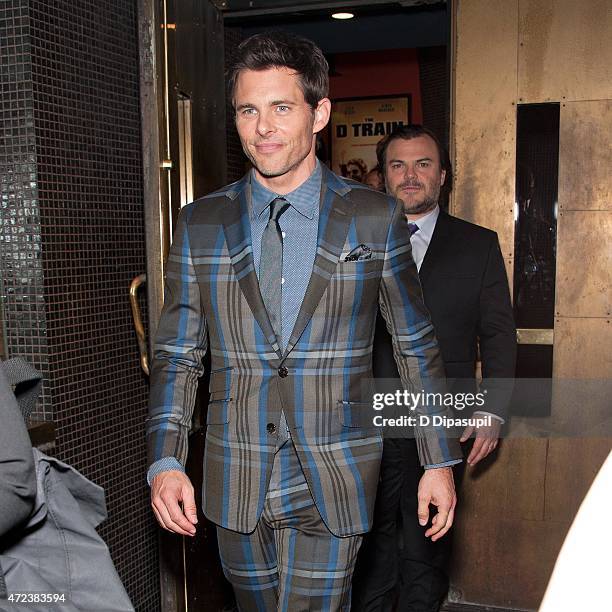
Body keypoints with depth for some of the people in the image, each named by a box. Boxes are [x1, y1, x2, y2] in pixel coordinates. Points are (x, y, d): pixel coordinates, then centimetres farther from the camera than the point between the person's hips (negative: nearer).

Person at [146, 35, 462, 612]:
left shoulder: (374, 217, -2)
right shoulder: (199, 223, 2)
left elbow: (416, 346, 3)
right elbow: (177, 353, 4)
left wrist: (438, 461, 3)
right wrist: (165, 462, -6)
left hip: (333, 483, -2)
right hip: (235, 482, 2)